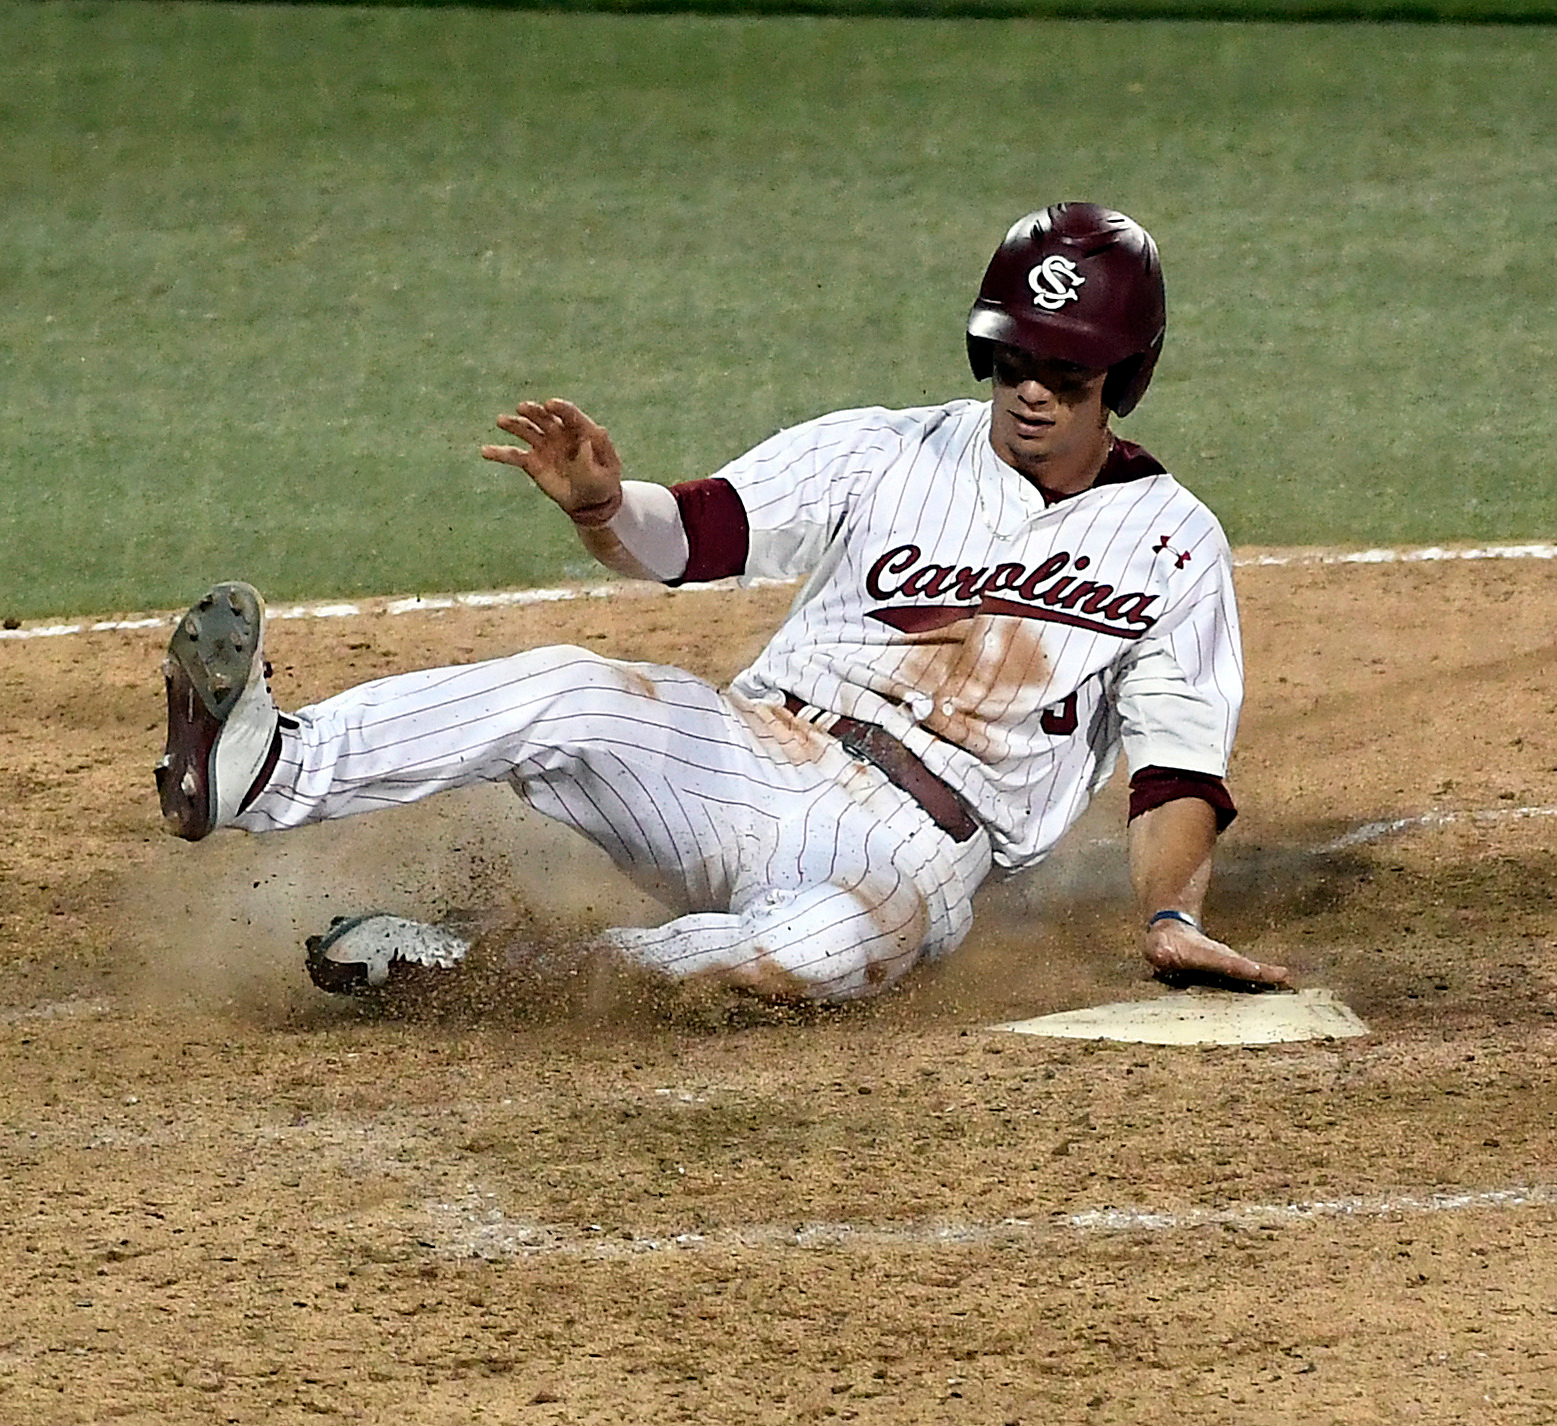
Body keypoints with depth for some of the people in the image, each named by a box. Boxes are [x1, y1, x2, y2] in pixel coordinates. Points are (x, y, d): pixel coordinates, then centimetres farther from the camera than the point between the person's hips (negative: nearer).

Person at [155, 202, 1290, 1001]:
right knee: (566, 693, -27)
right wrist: (603, 506, -25)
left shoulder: (1175, 545, 8)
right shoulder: (889, 455, 9)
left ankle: (466, 964, -28)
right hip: (750, 762, 2)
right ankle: (268, 772, -45)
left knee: (826, 948, -39)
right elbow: (689, 531, -2)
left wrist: (1172, 917, -17)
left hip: (918, 854, -2)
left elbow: (1179, 765, 2)